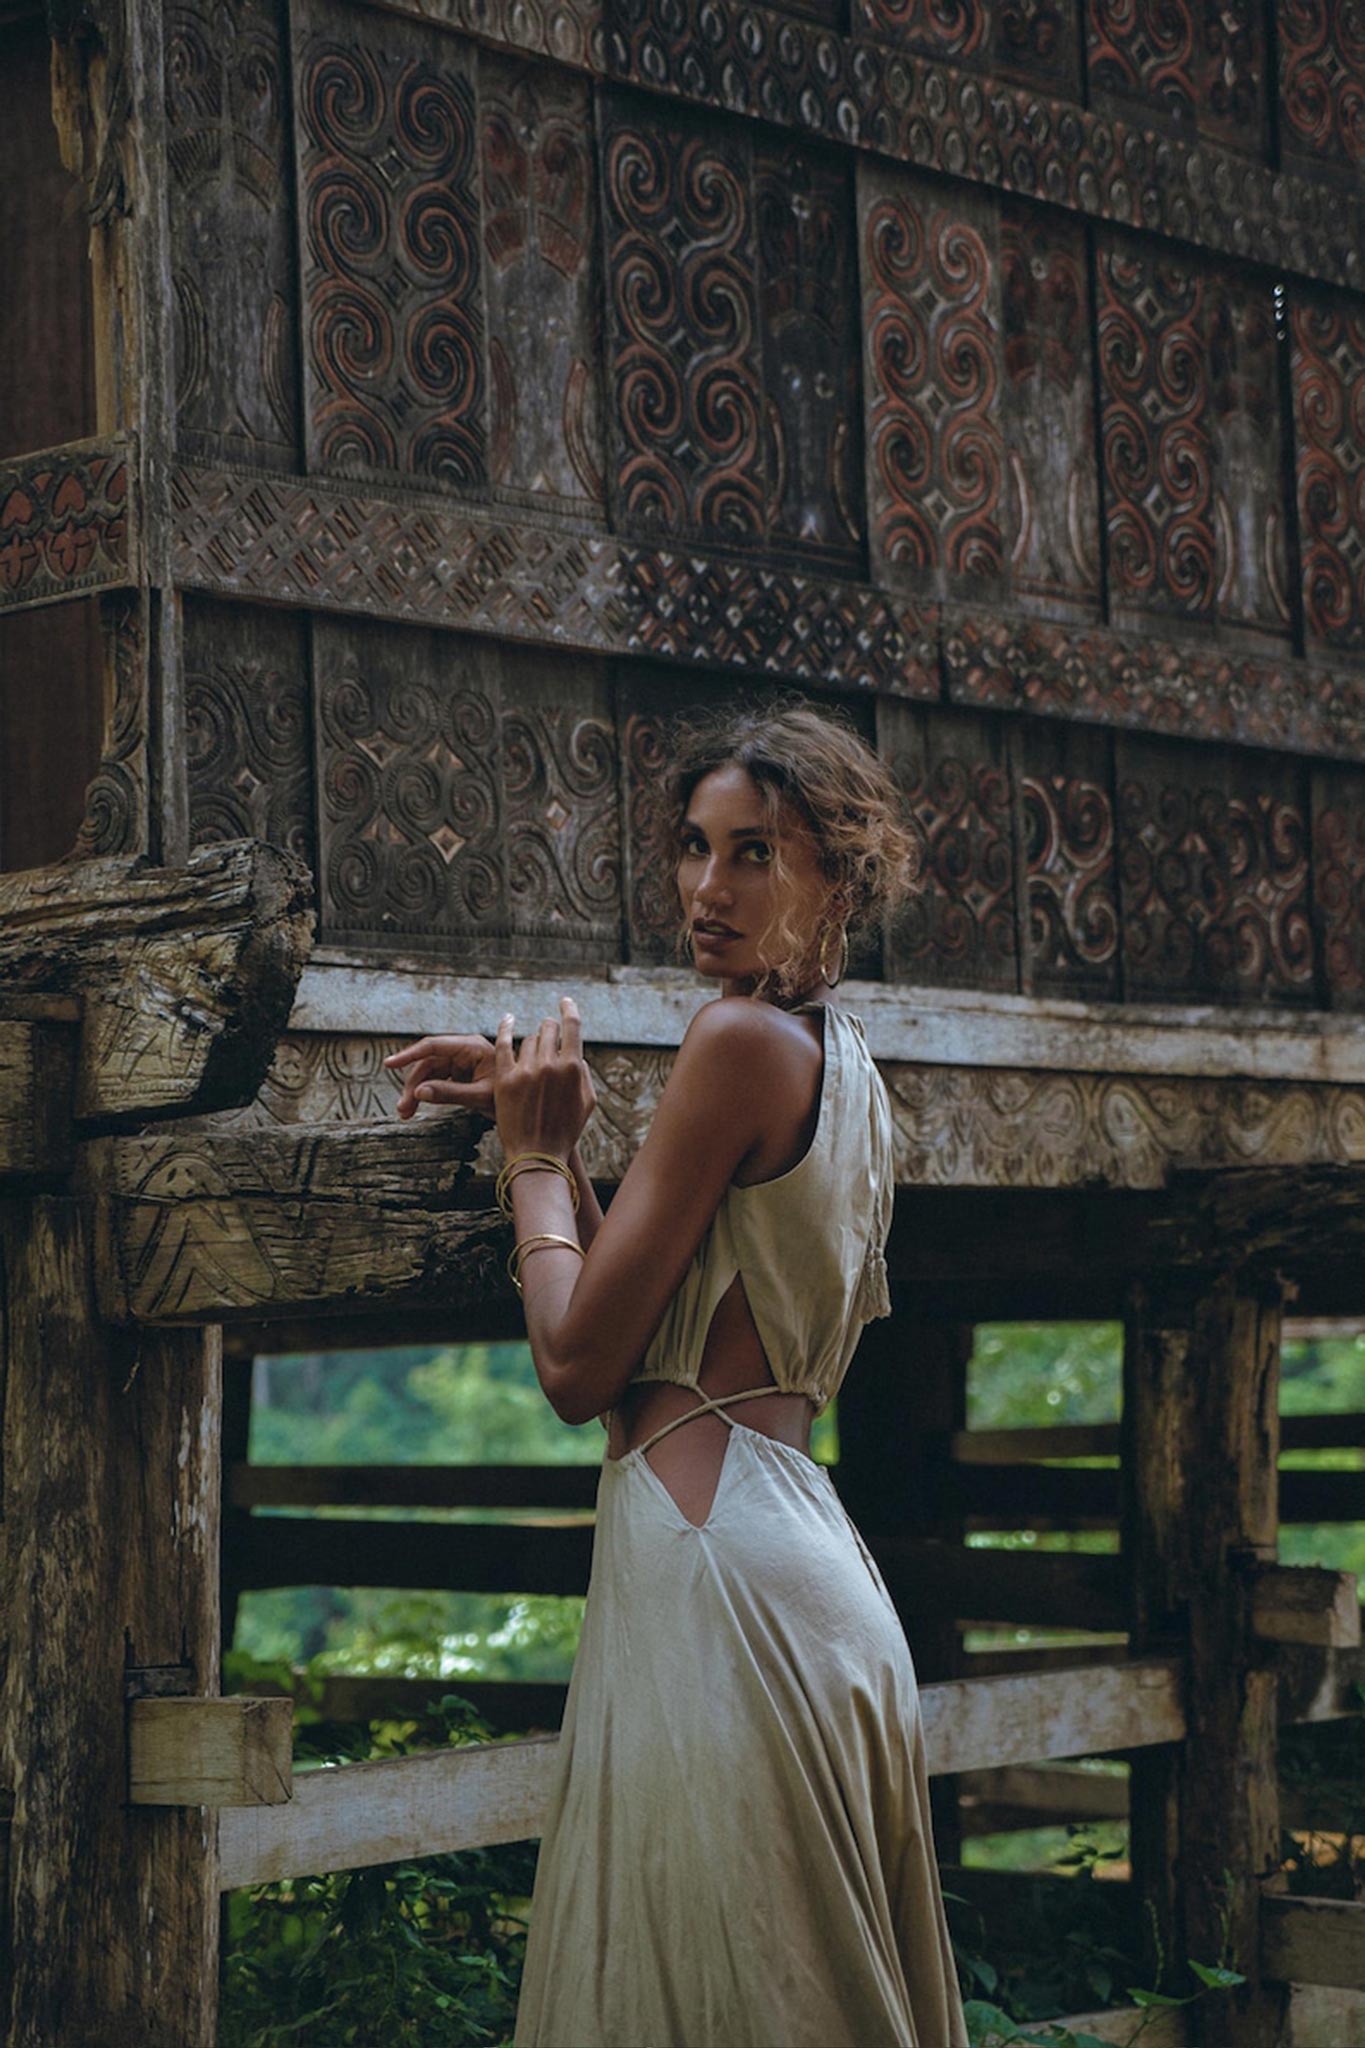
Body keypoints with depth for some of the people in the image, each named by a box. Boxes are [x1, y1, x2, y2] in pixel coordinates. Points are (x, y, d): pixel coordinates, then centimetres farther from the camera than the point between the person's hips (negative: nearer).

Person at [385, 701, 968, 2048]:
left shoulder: (745, 1041, -13)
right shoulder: (844, 1063, 16)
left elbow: (578, 1363, -13)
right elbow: (662, 1316, 18)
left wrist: (536, 1156, 1)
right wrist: (544, 1125, 15)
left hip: (714, 1560, -10)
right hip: (802, 1547, 10)